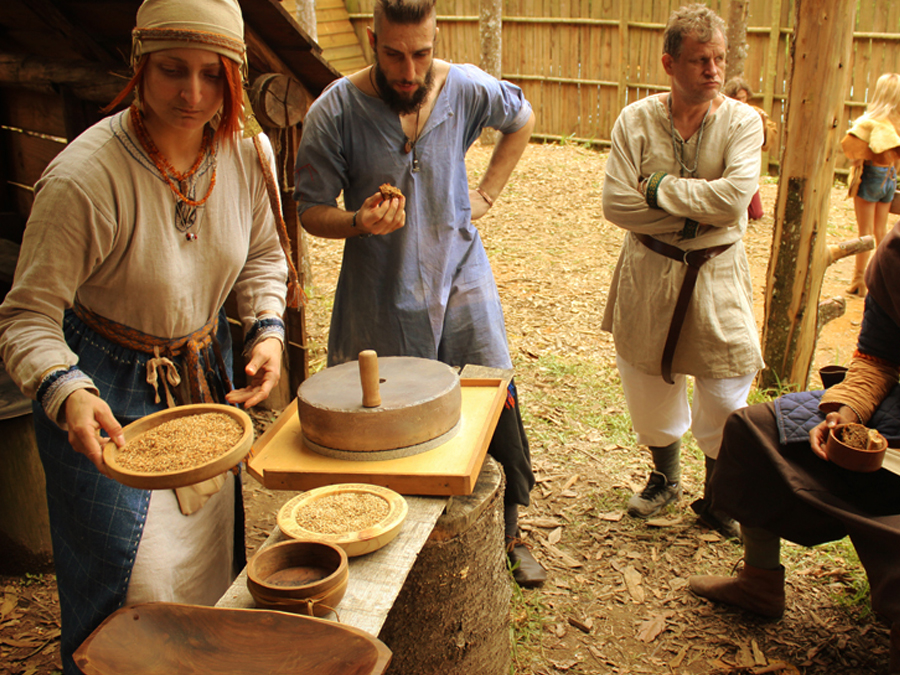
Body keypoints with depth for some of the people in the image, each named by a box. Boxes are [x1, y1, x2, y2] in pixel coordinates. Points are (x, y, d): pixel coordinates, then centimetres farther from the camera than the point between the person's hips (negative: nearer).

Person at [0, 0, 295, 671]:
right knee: (124, 573, 0)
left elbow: (262, 254, 8)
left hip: (205, 368, 5)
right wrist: (66, 395, -39)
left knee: (213, 547, 18)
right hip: (106, 389, -5)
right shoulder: (84, 178, -28)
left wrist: (268, 327, -9)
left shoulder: (249, 154, -11)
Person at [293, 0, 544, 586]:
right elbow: (311, 211, -6)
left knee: (498, 408, 5)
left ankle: (510, 533, 28)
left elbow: (522, 119, 17)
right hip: (381, 295, -2)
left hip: (462, 277, 2)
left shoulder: (467, 89, -5)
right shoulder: (334, 112, -13)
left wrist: (487, 192, 8)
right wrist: (359, 222, -28)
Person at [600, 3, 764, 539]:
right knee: (648, 382, 14)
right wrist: (696, 210, -15)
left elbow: (734, 198, -22)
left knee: (725, 394, 3)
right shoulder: (637, 120, -5)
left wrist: (659, 188, -16)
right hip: (649, 273, 1)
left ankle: (717, 499, 30)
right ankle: (666, 477, 43)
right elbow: (616, 203, -12)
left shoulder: (742, 121, -7)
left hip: (716, 274, -1)